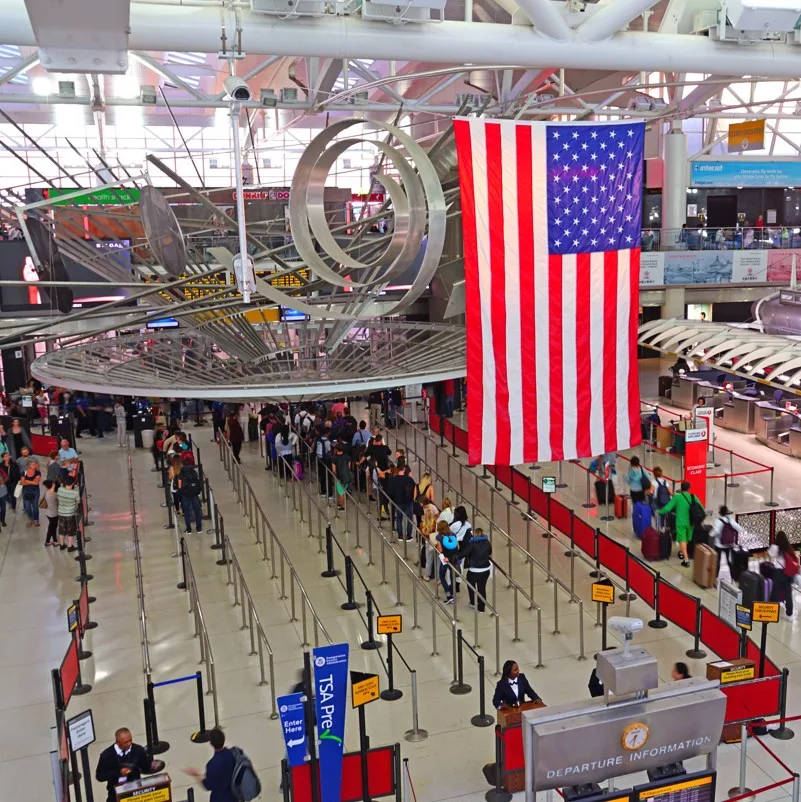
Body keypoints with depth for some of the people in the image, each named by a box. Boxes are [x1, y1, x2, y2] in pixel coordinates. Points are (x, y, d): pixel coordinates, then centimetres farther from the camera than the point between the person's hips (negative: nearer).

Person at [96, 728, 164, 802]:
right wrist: (118, 772, -18)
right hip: (116, 793, -1)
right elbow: (99, 776, -7)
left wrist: (152, 766, -19)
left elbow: (145, 768, 4)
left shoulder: (138, 750, -7)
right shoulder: (106, 755, -10)